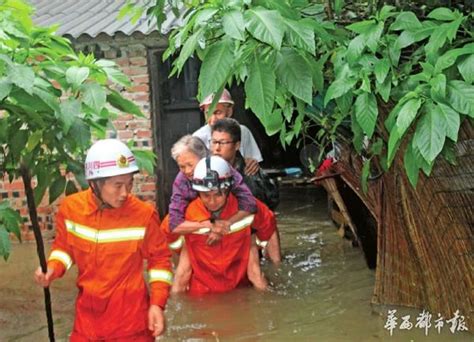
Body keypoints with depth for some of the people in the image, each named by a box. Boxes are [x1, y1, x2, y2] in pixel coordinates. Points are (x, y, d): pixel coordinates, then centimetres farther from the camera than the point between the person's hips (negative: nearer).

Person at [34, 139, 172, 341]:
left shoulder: (143, 214, -14)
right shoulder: (70, 208, -7)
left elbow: (159, 258, -2)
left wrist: (157, 303, -9)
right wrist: (52, 269, -9)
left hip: (131, 315, -2)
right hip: (87, 312, 3)